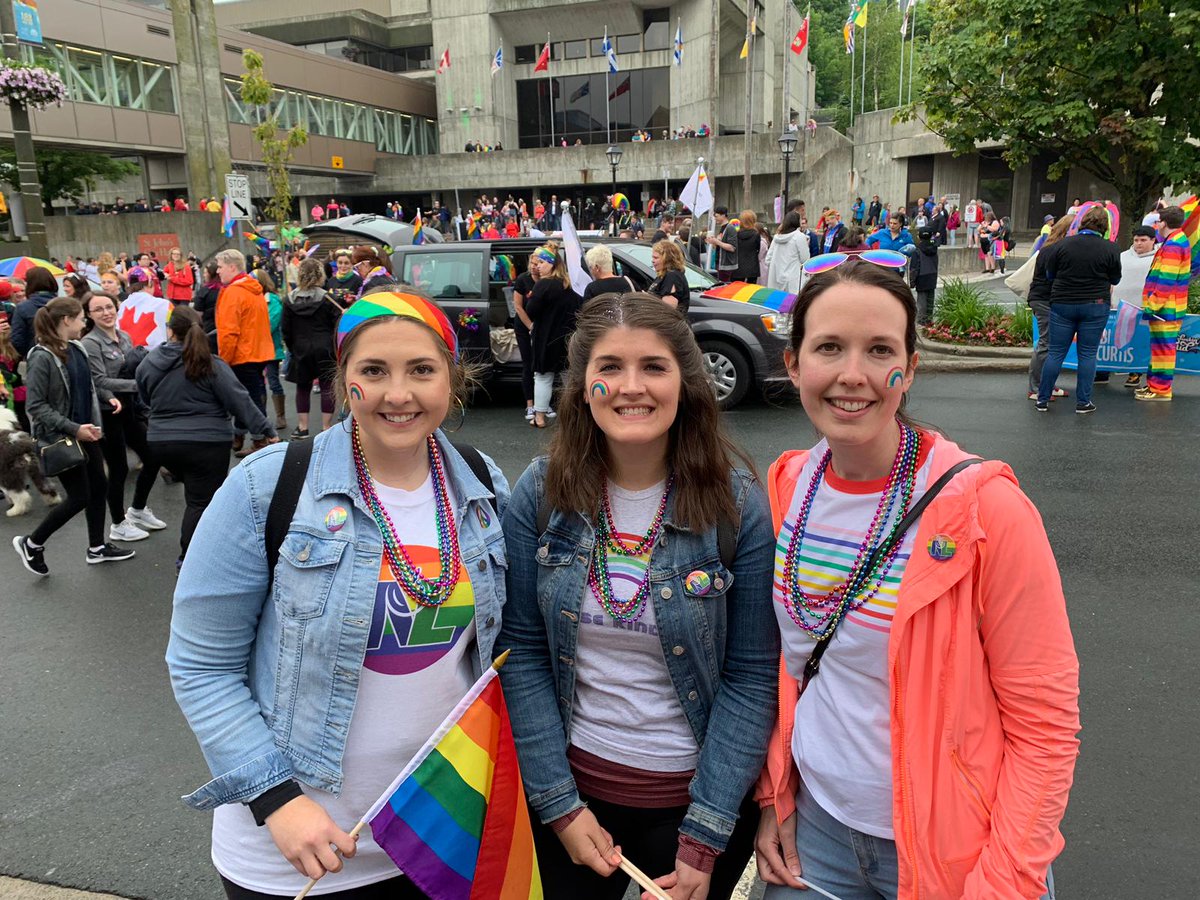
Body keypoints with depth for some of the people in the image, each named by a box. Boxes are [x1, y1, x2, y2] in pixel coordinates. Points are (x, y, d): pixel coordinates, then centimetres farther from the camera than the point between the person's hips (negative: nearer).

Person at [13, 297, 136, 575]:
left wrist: (105, 399, 4)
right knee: (79, 498, -1)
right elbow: (35, 406, -20)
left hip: (86, 433, 8)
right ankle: (31, 543, 20)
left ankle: (97, 547, 31)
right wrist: (73, 428, -24)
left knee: (99, 486, 14)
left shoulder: (77, 349, 3)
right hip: (60, 438, -8)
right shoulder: (42, 357, -20)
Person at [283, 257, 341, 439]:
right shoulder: (325, 298, -8)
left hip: (300, 350, 3)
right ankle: (326, 428, 3)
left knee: (302, 387, 13)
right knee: (327, 387, 3)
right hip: (324, 349, -3)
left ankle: (302, 427, 15)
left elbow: (286, 329, 5)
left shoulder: (291, 299, 1)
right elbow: (339, 322, -9)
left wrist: (292, 348, 16)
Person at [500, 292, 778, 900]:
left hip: (693, 793, -1)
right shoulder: (540, 493, -10)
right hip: (569, 783, 2)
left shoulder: (737, 503, -14)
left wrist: (705, 836, -12)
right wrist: (559, 804, -8)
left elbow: (752, 676, -11)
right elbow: (522, 652, -6)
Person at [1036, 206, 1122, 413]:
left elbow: (1050, 275, 6)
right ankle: (1083, 402, 9)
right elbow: (1115, 279, 4)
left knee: (1055, 353, 6)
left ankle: (1042, 399, 9)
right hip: (1095, 306, -1)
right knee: (1088, 354, 6)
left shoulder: (1063, 244, -3)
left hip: (1062, 304, 1)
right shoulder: (1110, 248, -5)